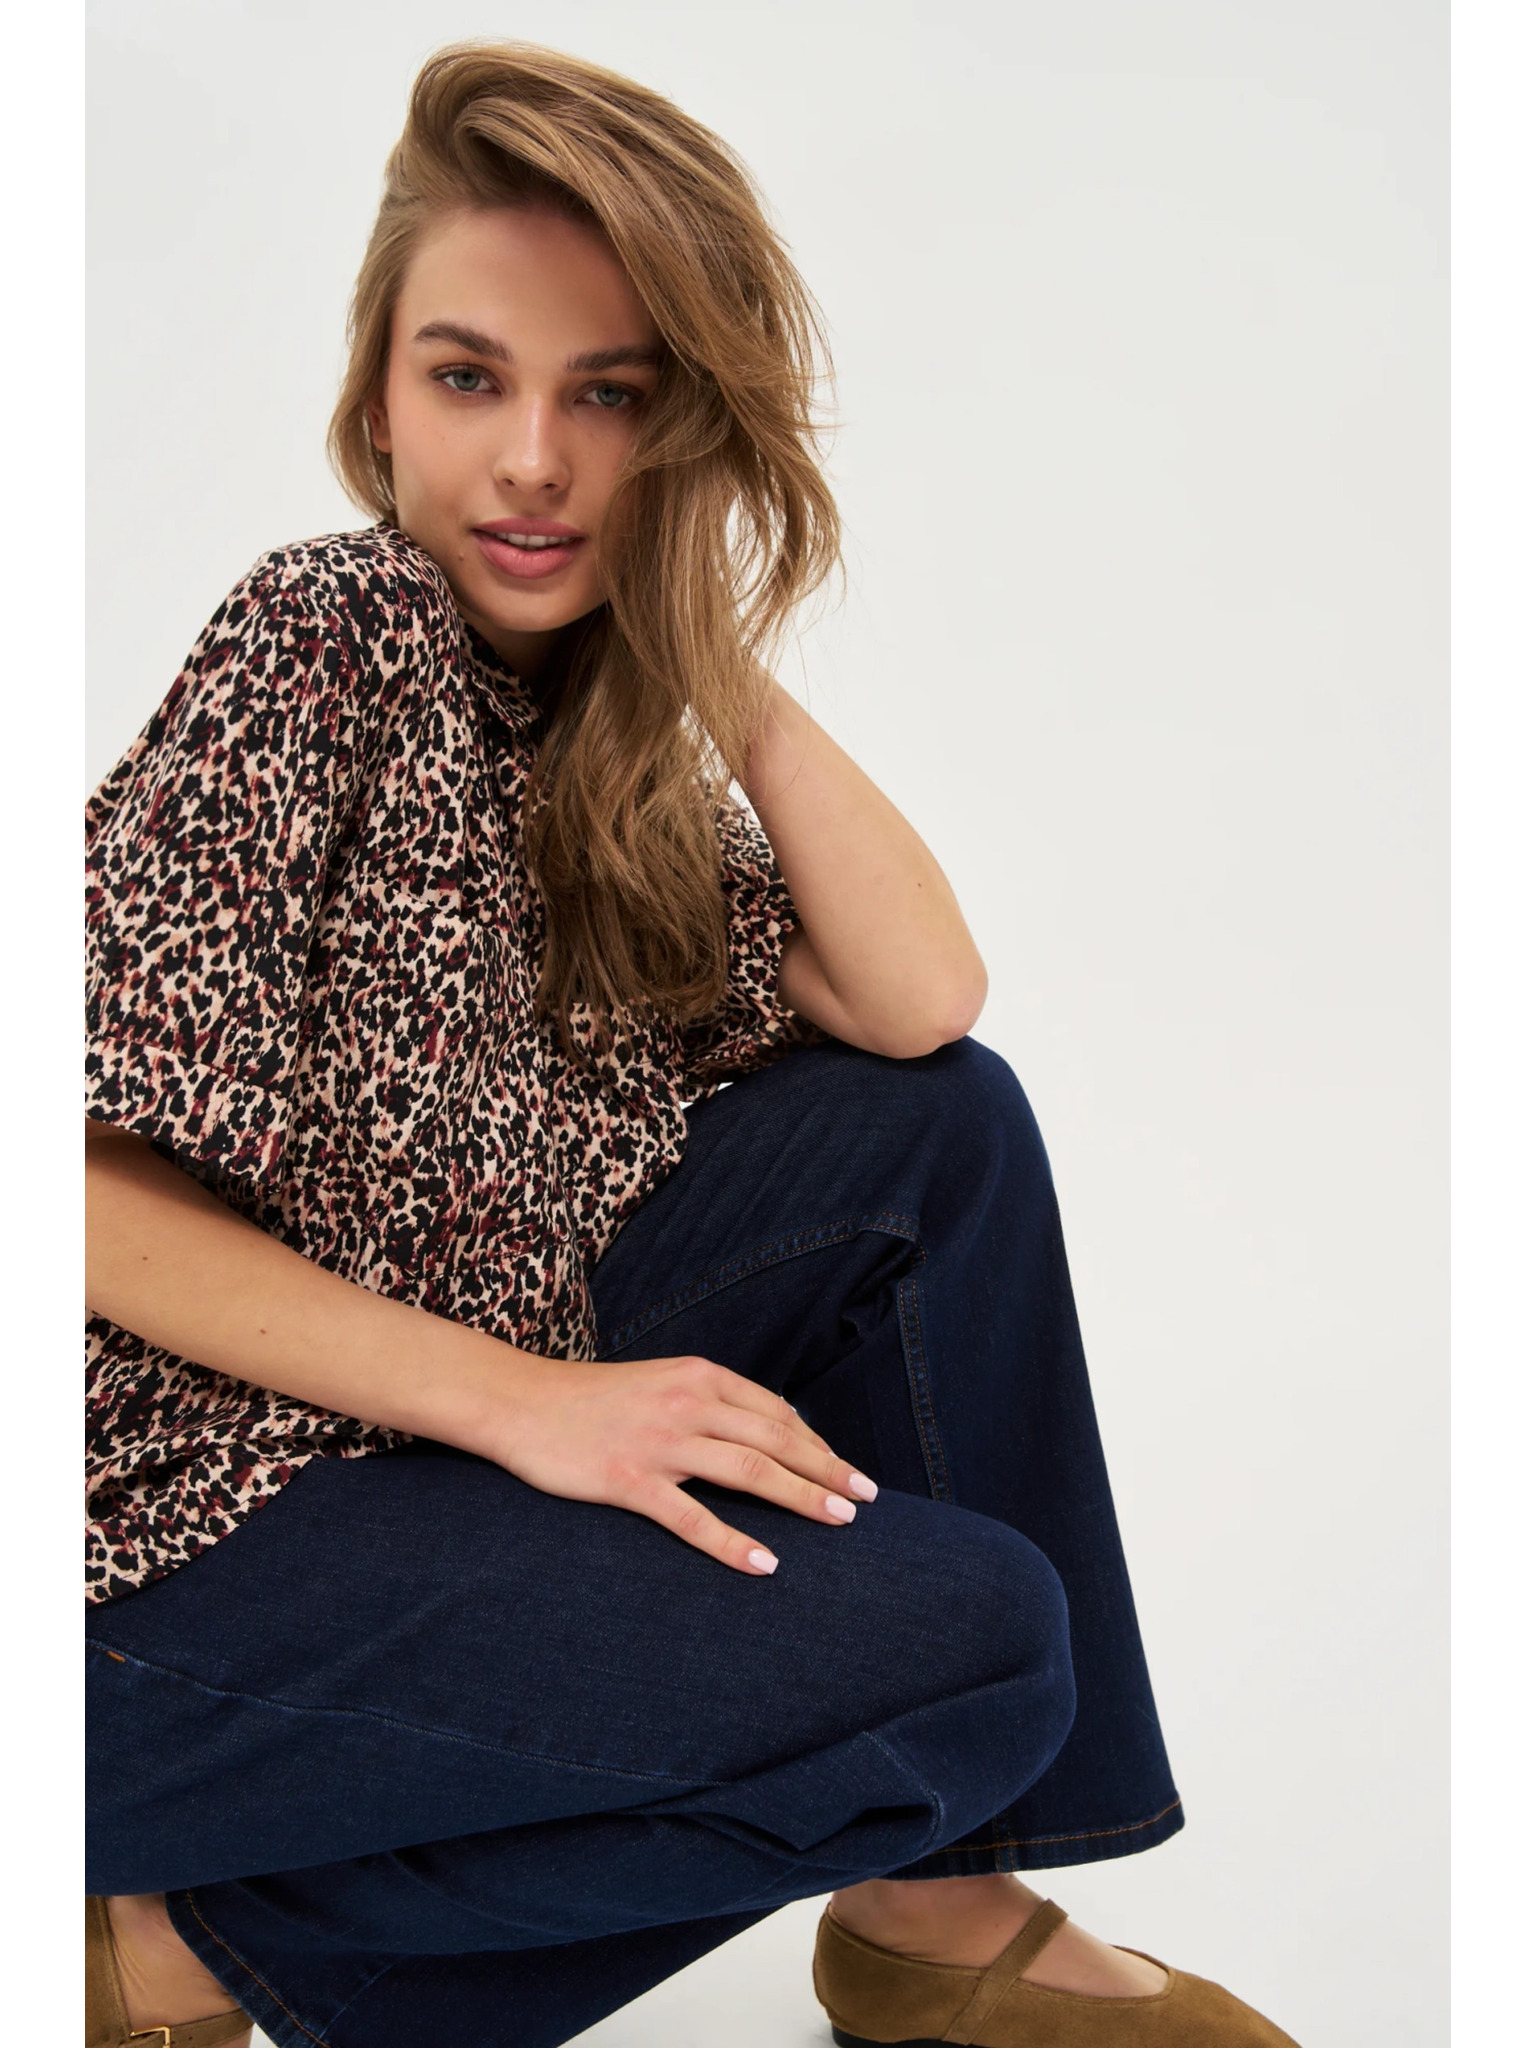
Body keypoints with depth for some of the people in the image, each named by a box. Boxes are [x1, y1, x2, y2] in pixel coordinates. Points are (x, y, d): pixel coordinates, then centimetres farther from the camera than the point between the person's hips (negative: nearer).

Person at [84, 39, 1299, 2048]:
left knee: (944, 1133, 1)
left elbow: (919, 1007, -4)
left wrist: (713, 649, -7)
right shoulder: (323, 642, -15)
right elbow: (91, 1193, -20)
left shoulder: (600, 715, 8)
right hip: (186, 1528, -8)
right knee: (976, 1639, -16)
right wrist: (520, 1402, -20)